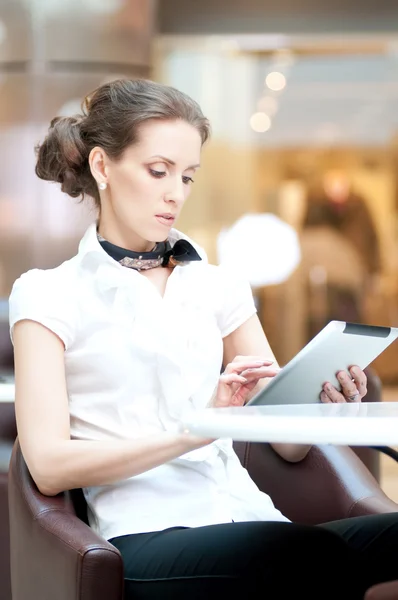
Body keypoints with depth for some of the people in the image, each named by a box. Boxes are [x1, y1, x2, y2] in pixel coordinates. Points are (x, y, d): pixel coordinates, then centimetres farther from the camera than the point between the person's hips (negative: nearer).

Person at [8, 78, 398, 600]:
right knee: (319, 554, -36)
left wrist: (324, 405, -9)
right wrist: (196, 430, -14)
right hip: (149, 534, -4)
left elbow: (289, 444, 14)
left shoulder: (220, 287, 19)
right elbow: (49, 465, -4)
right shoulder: (47, 296, 8)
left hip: (248, 520, 5)